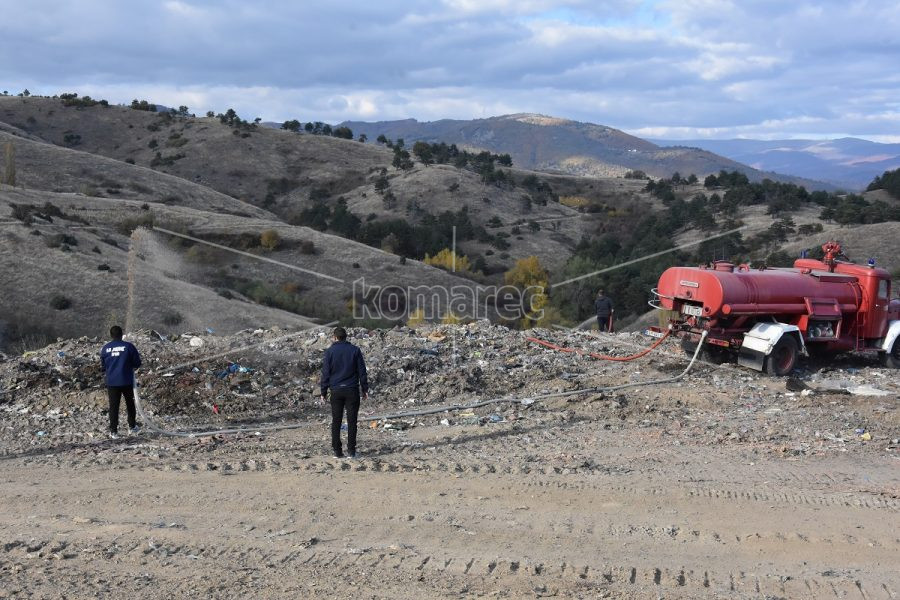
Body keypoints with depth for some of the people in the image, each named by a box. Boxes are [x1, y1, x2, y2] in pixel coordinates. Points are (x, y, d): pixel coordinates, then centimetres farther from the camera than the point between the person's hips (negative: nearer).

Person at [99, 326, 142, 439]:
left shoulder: (105, 349, -1)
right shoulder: (129, 346, -8)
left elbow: (102, 366, 7)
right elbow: (137, 363, -4)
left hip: (112, 382, 1)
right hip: (127, 381, -1)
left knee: (113, 406, 4)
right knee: (130, 404, 17)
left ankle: (113, 431, 2)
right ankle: (132, 426, 26)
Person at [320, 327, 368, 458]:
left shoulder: (330, 351, 1)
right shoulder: (355, 350, 3)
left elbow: (325, 373, 0)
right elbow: (362, 371, 3)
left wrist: (324, 392, 5)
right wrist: (365, 389, 8)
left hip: (336, 390, 0)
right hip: (352, 390, 0)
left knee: (336, 421, 7)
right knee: (352, 420, 2)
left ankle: (337, 450, 7)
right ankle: (351, 450, 0)